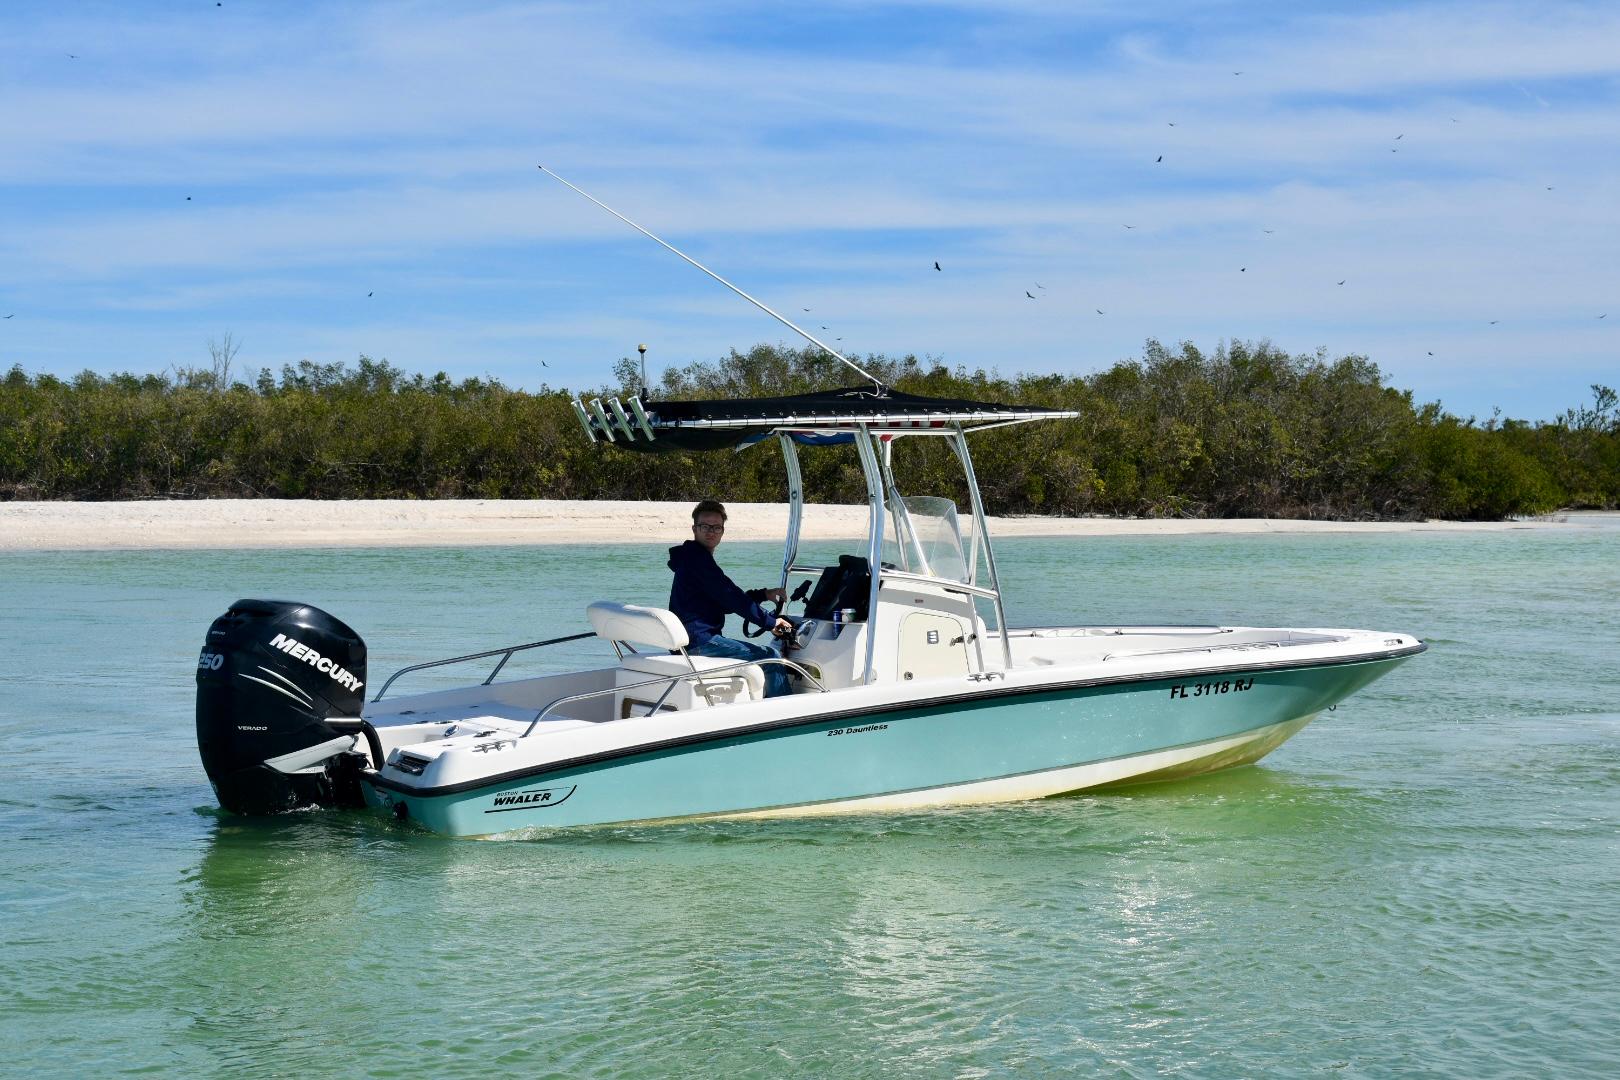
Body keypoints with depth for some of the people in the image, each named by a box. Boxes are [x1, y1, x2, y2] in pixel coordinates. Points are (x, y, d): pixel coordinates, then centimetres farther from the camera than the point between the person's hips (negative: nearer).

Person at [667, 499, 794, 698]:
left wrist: (764, 594, 15)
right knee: (770, 657, -10)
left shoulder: (694, 557, 21)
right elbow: (730, 598, -16)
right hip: (699, 640, -11)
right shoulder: (697, 557, -12)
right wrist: (771, 622, -10)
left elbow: (726, 600, 24)